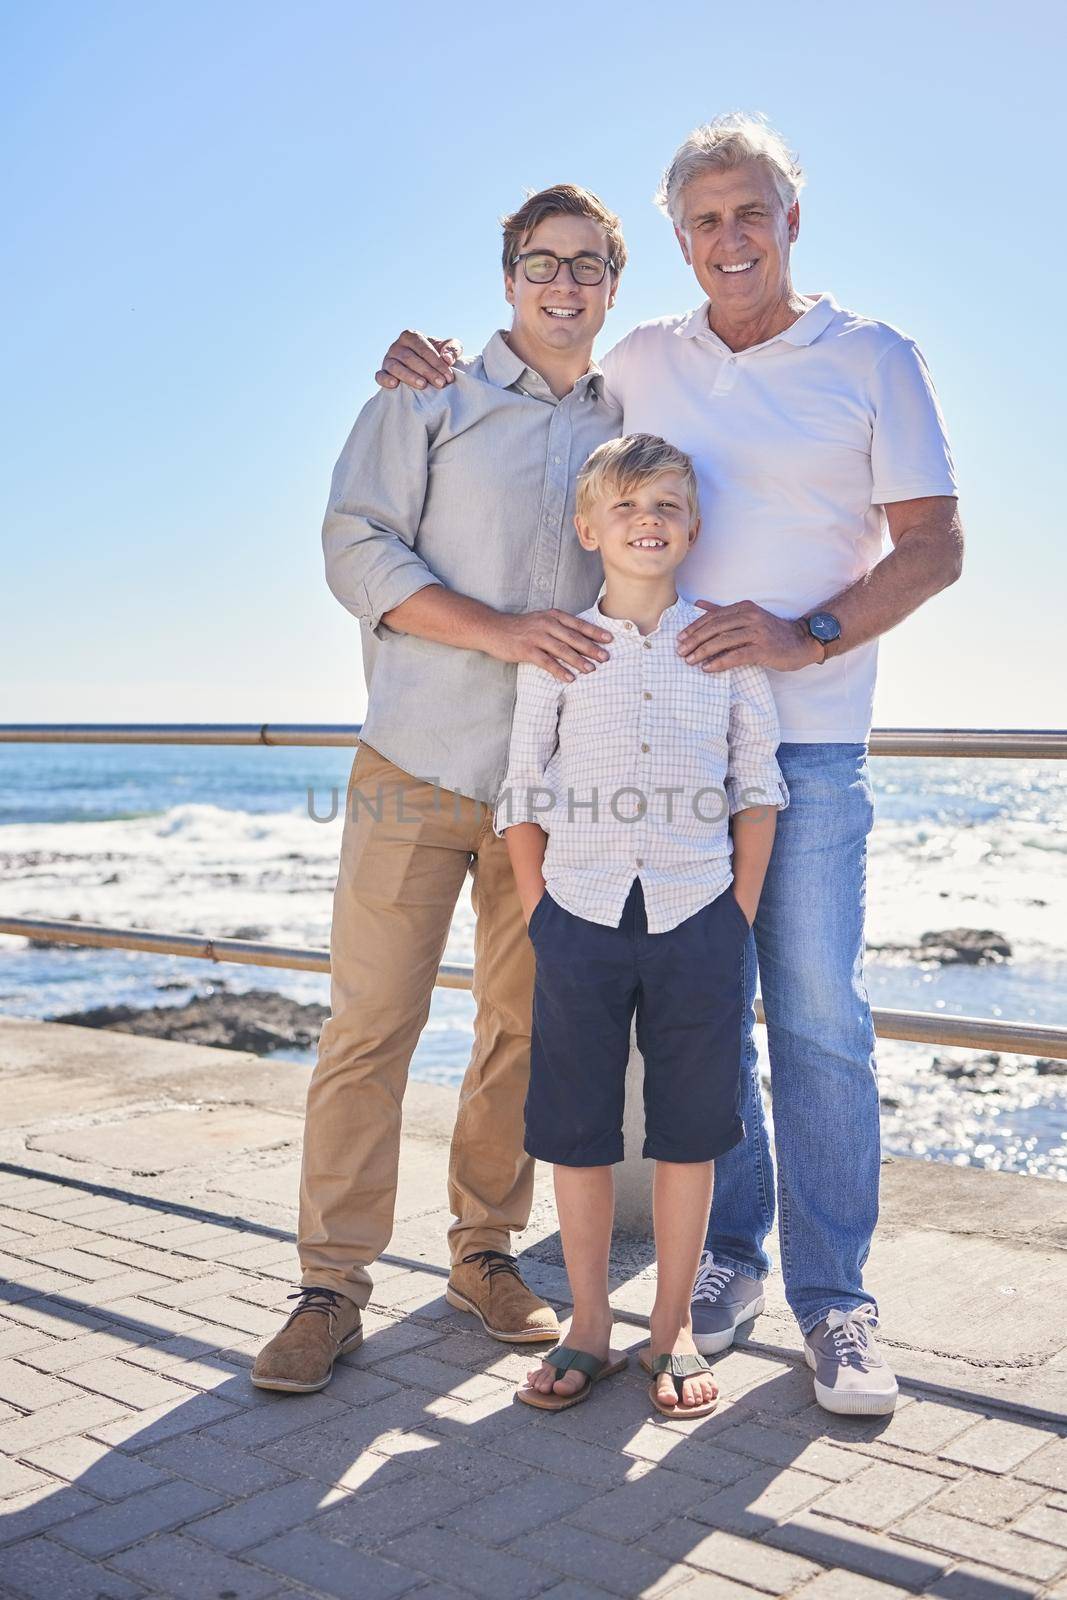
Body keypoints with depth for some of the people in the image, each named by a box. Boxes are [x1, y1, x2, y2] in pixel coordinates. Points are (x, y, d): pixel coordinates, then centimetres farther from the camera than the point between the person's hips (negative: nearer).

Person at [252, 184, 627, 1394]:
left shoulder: (628, 432, 16)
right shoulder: (430, 398, 5)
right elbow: (358, 548, -5)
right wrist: (499, 629, -17)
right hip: (420, 763, -3)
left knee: (525, 1027, 8)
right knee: (370, 1024, -3)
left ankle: (484, 1253, 23)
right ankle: (332, 1285, 7)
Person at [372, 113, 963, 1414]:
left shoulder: (874, 360, 4)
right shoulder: (643, 361, 12)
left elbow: (934, 546, -2)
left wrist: (805, 637, -16)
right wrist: (434, 369, 9)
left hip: (808, 740, -2)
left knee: (817, 1013, -4)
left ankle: (833, 1300, 8)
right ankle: (726, 1255, 21)